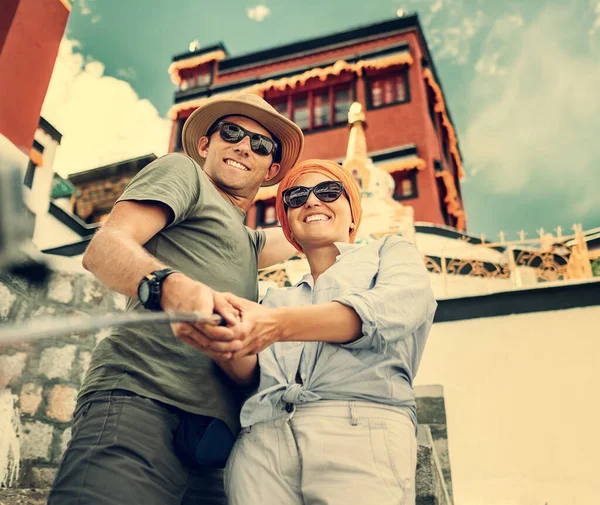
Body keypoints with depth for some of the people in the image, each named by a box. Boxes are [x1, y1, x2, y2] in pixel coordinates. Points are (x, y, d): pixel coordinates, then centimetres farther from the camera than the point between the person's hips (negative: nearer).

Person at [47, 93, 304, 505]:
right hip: (143, 400, -7)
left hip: (213, 436, 7)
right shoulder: (182, 171, 11)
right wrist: (170, 285, -25)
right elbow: (103, 248, -6)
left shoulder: (249, 242, 33)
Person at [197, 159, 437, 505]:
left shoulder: (390, 252, 20)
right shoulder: (277, 297, 30)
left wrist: (279, 325, -20)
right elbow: (251, 374, 15)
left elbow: (398, 305, -5)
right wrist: (225, 342, -10)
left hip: (362, 426, -3)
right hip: (261, 440, 4)